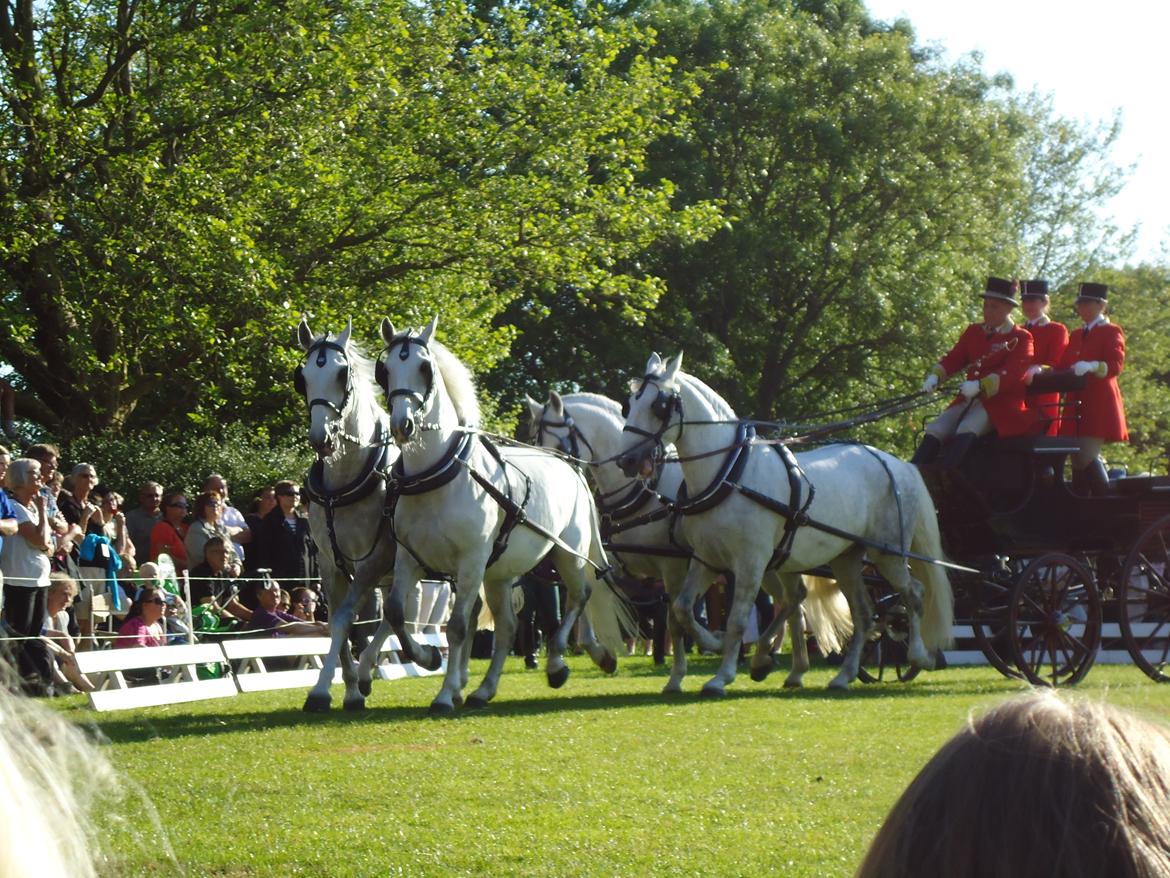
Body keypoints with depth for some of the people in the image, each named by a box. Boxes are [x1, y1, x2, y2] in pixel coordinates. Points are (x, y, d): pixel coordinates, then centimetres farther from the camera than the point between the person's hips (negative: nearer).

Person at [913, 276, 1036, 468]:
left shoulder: (1020, 338, 0)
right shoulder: (973, 332, 18)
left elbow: (1013, 373, -14)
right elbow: (953, 358, 12)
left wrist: (980, 385, -28)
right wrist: (935, 376, -10)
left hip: (999, 404, -6)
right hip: (968, 400, 6)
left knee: (966, 430, -34)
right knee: (935, 430, -17)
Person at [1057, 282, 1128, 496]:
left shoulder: (1112, 332, 0)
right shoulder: (1075, 335, 21)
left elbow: (1116, 365, -13)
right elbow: (1064, 366, 18)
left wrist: (1092, 366, -32)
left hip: (1099, 404, -7)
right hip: (1076, 405, 7)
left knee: (1086, 458, -15)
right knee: (1078, 461, 3)